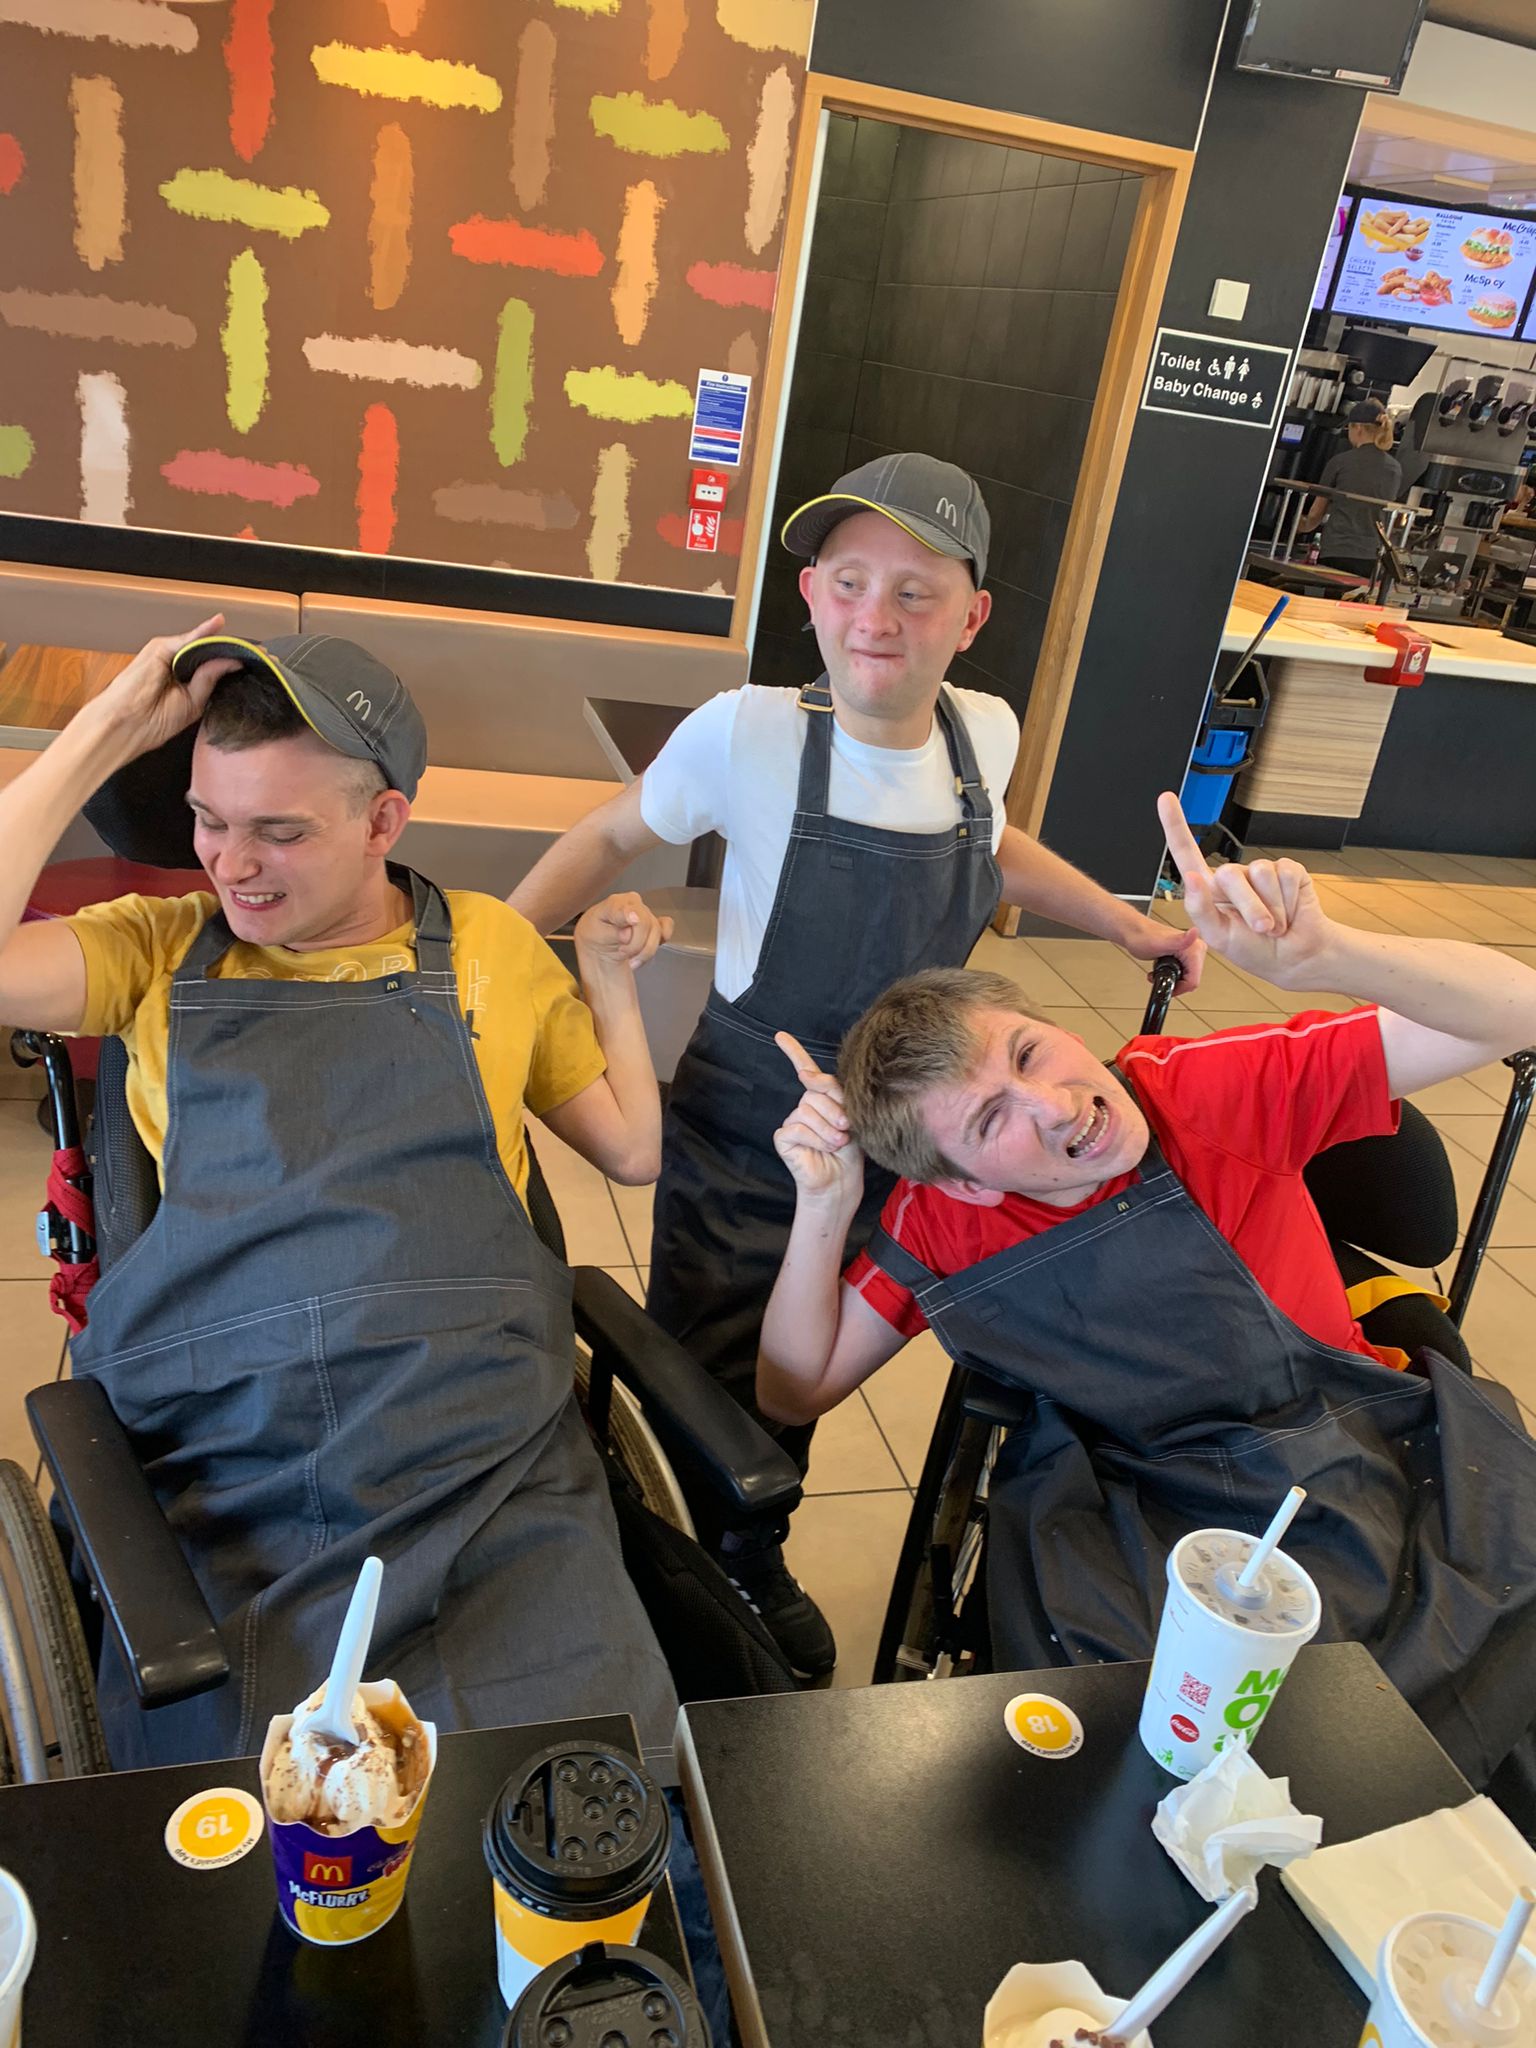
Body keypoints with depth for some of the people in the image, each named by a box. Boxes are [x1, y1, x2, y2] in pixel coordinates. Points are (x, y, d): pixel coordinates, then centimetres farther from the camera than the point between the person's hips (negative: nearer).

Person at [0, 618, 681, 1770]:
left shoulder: (490, 948, 14)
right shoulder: (163, 948, 13)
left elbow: (634, 1150, 20)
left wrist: (607, 974, 17)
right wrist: (110, 732, -1)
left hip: (492, 1471, 1)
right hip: (231, 1489, 0)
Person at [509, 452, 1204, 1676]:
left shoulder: (985, 733, -8)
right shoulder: (748, 732, -21)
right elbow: (612, 839, -5)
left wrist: (1129, 927, 17)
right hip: (744, 1128, -3)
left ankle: (753, 1574, 50)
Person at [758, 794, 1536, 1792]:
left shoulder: (1210, 1090, -13)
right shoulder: (943, 1222, -8)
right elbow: (796, 1393, -3)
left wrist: (1314, 954, -34)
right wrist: (823, 1211, -19)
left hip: (1380, 1470, 0)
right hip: (1151, 1519, 0)